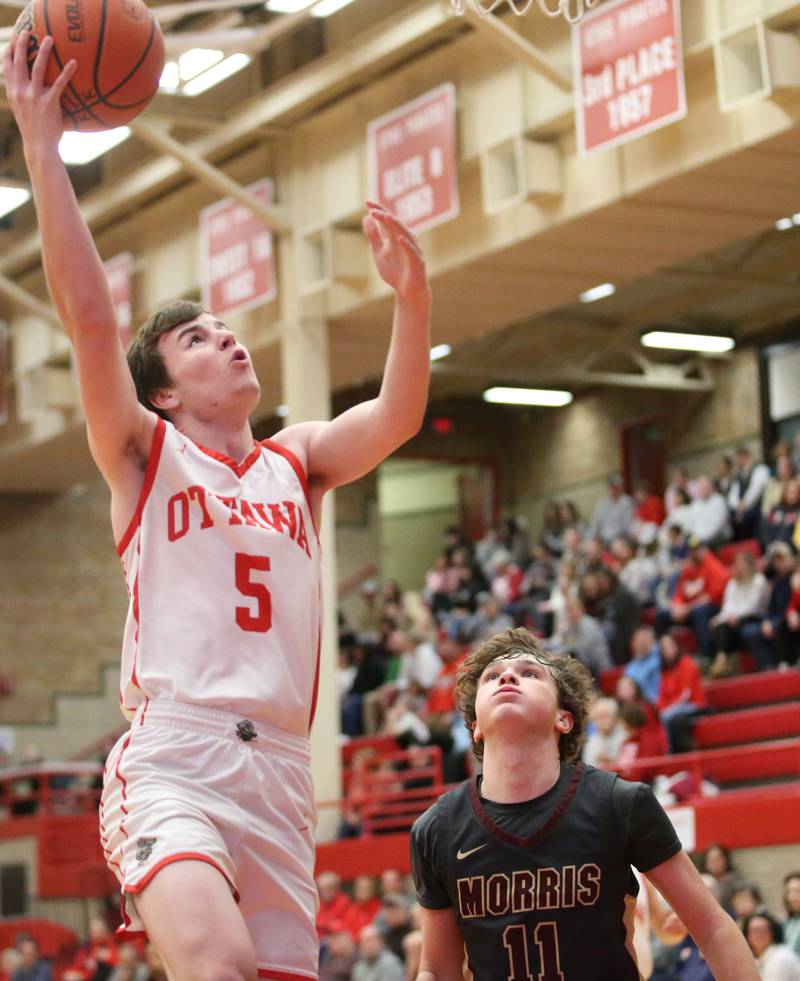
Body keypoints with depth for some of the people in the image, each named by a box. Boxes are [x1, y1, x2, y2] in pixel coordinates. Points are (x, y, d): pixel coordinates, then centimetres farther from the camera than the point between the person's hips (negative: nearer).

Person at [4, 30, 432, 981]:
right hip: (170, 759, -5)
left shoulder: (297, 461, 21)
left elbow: (397, 417, 3)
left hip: (280, 769, 5)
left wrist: (411, 297, -12)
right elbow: (88, 316, -4)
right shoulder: (145, 453, 9)